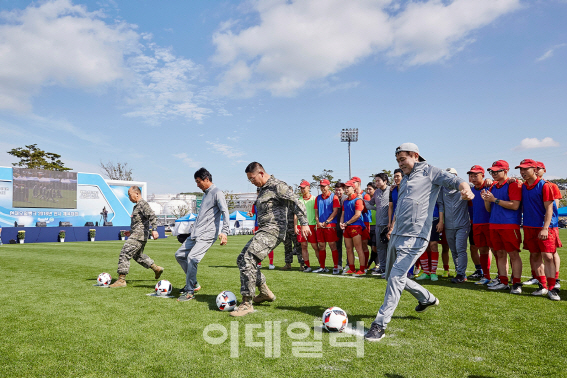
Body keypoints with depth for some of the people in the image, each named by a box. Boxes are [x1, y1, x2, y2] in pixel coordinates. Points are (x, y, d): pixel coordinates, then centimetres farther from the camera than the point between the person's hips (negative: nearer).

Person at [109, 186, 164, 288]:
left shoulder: (143, 204, -13)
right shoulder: (137, 205, 19)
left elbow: (152, 216, -25)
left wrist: (154, 229, -35)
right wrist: (131, 231, 28)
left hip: (138, 236, -11)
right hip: (137, 234, 11)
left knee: (124, 254, -11)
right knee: (138, 255, 23)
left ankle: (121, 280, -7)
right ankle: (156, 268, 30)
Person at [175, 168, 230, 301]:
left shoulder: (217, 193, -8)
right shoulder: (205, 194, 21)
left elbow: (225, 212, -18)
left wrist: (224, 232, -28)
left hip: (207, 234, -10)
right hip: (195, 234, 10)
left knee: (192, 257, -21)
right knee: (179, 255, 10)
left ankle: (190, 292, -9)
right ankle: (193, 283, 19)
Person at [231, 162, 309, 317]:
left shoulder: (278, 186, -10)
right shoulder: (262, 189, 19)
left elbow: (297, 203, -18)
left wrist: (304, 224, -26)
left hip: (274, 230, -10)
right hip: (263, 230, 10)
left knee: (248, 260, -21)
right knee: (242, 259, 12)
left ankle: (247, 303, -14)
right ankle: (265, 292, 21)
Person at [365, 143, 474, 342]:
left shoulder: (429, 172, 0)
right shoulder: (404, 180, 22)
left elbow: (454, 180, -17)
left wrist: (465, 189, -38)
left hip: (414, 237, -9)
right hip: (396, 236, 9)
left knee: (396, 277, -16)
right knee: (392, 276, 16)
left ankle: (380, 325, -11)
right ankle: (427, 298, 36)